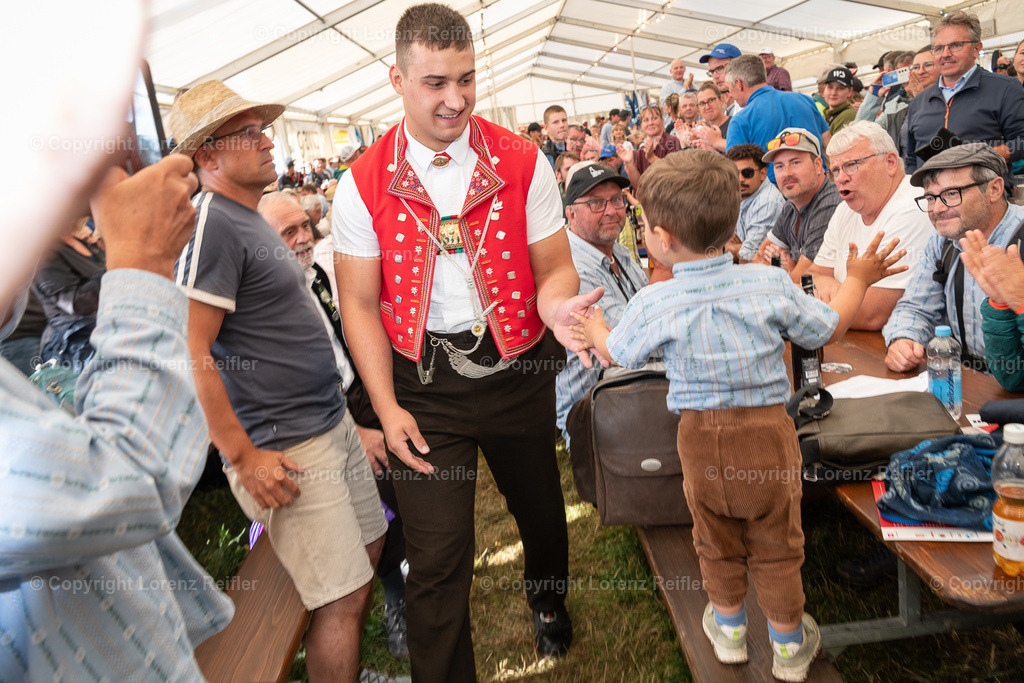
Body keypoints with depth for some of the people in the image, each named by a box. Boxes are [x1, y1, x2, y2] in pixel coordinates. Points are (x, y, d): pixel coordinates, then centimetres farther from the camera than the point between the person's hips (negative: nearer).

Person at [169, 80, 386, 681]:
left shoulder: (251, 218, 14)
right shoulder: (211, 223, -16)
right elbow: (189, 354, -22)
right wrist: (243, 456, -20)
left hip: (332, 422, 10)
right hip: (286, 449, -10)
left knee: (370, 548, 20)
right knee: (343, 598, -2)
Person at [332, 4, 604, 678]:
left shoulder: (522, 164, -5)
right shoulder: (364, 184, -5)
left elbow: (555, 267, -2)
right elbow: (360, 305, -2)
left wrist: (557, 303, -27)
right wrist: (387, 408, -9)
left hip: (517, 370, 2)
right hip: (423, 384, -1)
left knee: (540, 509, 23)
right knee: (437, 558, 0)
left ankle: (549, 602, 57)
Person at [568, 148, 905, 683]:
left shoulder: (653, 304, -16)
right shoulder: (770, 284, -13)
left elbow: (619, 353, 2)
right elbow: (827, 330, 2)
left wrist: (593, 328, 24)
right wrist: (858, 280, 20)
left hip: (701, 440, -1)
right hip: (769, 434, 1)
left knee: (716, 541, 22)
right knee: (776, 545, 19)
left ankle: (728, 629, 43)